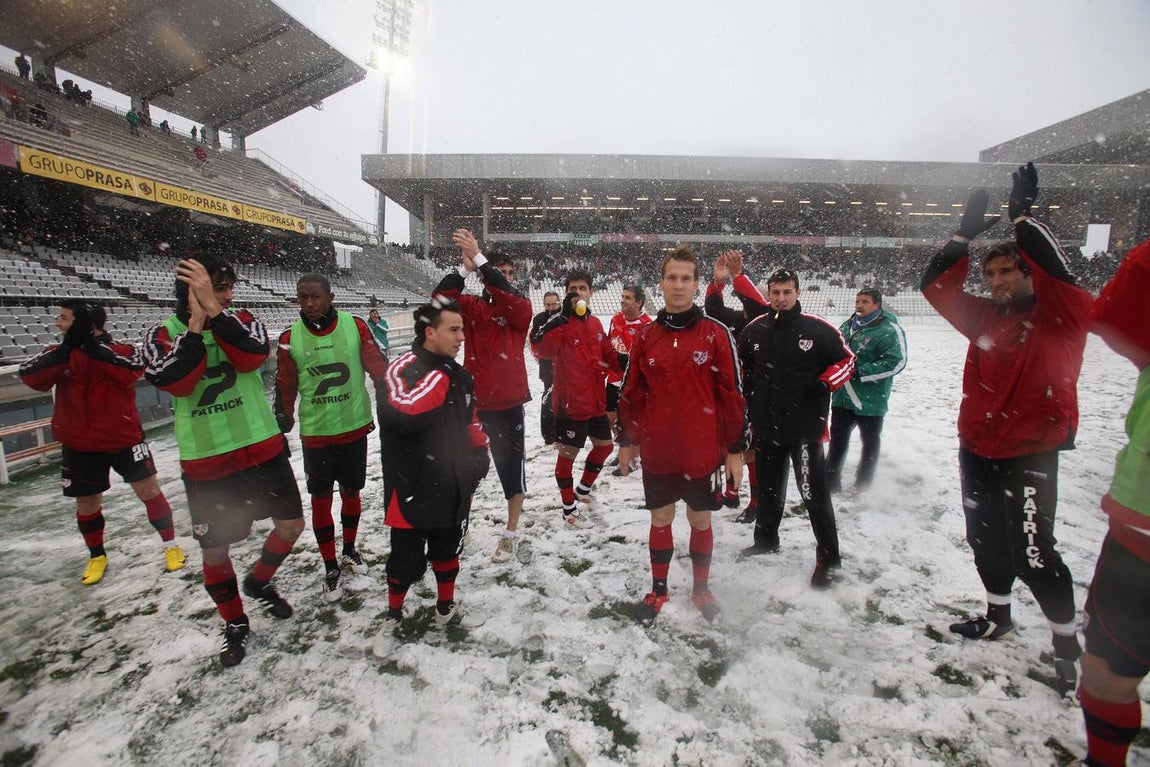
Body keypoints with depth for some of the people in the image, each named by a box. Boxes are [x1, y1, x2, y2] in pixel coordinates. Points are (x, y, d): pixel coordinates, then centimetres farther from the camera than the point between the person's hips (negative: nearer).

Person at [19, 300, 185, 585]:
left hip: (124, 438, -3)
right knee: (87, 503, 13)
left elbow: (133, 370, -28)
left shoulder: (121, 349, -7)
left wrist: (92, 344, -27)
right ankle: (97, 556, 35)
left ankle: (170, 544, 15)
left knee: (149, 490, -2)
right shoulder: (59, 353, 2)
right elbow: (30, 377, -15)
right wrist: (67, 347, -25)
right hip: (80, 446, 3)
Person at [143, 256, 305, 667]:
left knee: (291, 525, 8)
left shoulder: (240, 319, 1)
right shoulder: (163, 334, -2)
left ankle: (259, 582, 38)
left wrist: (213, 310, -25)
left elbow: (252, 356, -20)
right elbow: (175, 382, -20)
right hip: (205, 462, -1)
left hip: (263, 449, 2)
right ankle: (235, 624, 33)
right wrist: (196, 322, -19)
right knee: (215, 550, 9)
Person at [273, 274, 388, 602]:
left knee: (351, 492, 16)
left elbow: (378, 367, -4)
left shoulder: (355, 326, -8)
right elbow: (285, 387, 3)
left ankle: (349, 550, 41)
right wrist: (282, 420, -1)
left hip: (355, 429, 0)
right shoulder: (290, 338, -5)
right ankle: (331, 568, 25)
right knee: (320, 500, 7)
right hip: (315, 434, 0)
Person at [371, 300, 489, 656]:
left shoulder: (459, 375, 9)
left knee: (448, 549, 19)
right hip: (412, 486, -6)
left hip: (453, 486, 6)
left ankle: (446, 608, 41)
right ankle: (393, 616, 34)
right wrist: (438, 378, -25)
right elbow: (404, 415, -34)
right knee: (407, 557, 8)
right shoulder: (403, 368, -16)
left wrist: (479, 454, 8)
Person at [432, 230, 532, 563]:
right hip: (472, 400, 2)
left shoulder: (520, 307, -2)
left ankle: (511, 533, 26)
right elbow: (440, 298, -13)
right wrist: (464, 266, -23)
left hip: (508, 403, -2)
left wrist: (478, 257, -28)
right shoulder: (471, 306, 3)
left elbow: (508, 297, -24)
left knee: (512, 465, 7)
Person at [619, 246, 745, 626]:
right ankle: (658, 590, 34)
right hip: (657, 451, 2)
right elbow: (631, 393, 8)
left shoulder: (717, 333, -6)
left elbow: (732, 393, -4)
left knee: (700, 520, 15)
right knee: (661, 519, 15)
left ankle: (701, 588, 37)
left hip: (703, 451, -1)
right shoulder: (645, 337, 1)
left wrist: (735, 447, -2)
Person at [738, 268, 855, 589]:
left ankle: (829, 559, 15)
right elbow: (742, 367, 16)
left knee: (814, 493, 0)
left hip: (806, 427, -4)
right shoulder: (754, 330, 2)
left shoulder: (819, 329, -8)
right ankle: (766, 540, 38)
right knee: (769, 489, 19)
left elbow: (846, 360, 1)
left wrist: (825, 383, -17)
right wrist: (747, 407, 12)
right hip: (766, 427, 4)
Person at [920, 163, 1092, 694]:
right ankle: (998, 617, 39)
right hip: (976, 451, 6)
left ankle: (1067, 642, 21)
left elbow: (1056, 271, -24)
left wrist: (1023, 216, -18)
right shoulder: (985, 319, 7)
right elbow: (935, 286, 6)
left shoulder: (1061, 317, -6)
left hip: (1029, 456, -6)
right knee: (986, 541, 18)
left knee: (1033, 554, -2)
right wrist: (966, 234, 0)